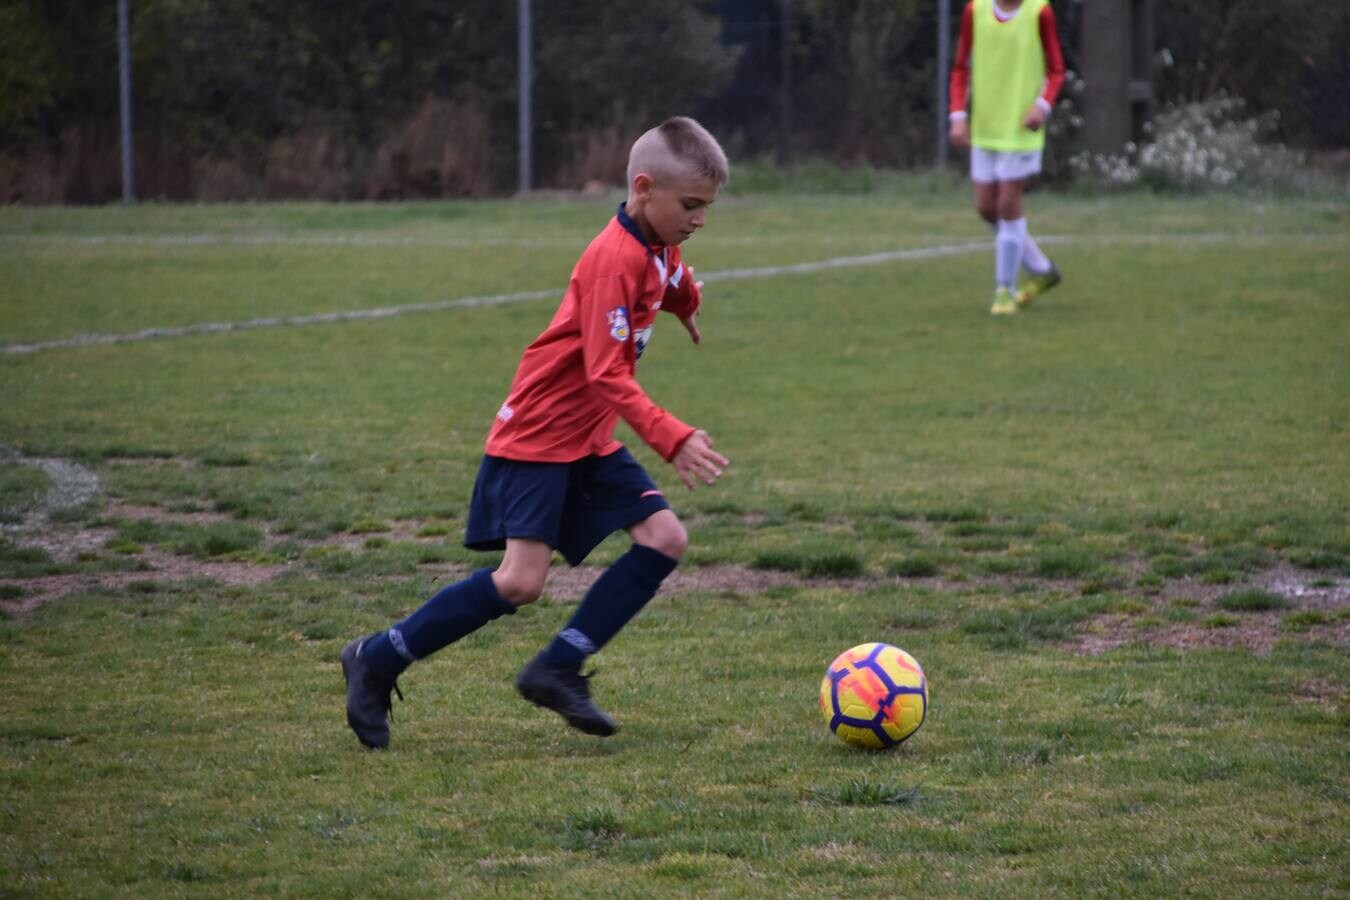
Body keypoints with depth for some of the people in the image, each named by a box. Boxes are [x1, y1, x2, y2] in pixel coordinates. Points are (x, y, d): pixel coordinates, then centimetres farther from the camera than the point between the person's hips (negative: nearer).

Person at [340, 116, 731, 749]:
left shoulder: (659, 251, 5)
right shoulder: (615, 259, -23)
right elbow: (607, 377, -28)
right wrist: (673, 440, -33)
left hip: (590, 438, 9)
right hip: (536, 434, -9)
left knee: (664, 538, -5)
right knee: (521, 580, -17)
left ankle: (558, 669, -1)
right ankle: (376, 661, -1)